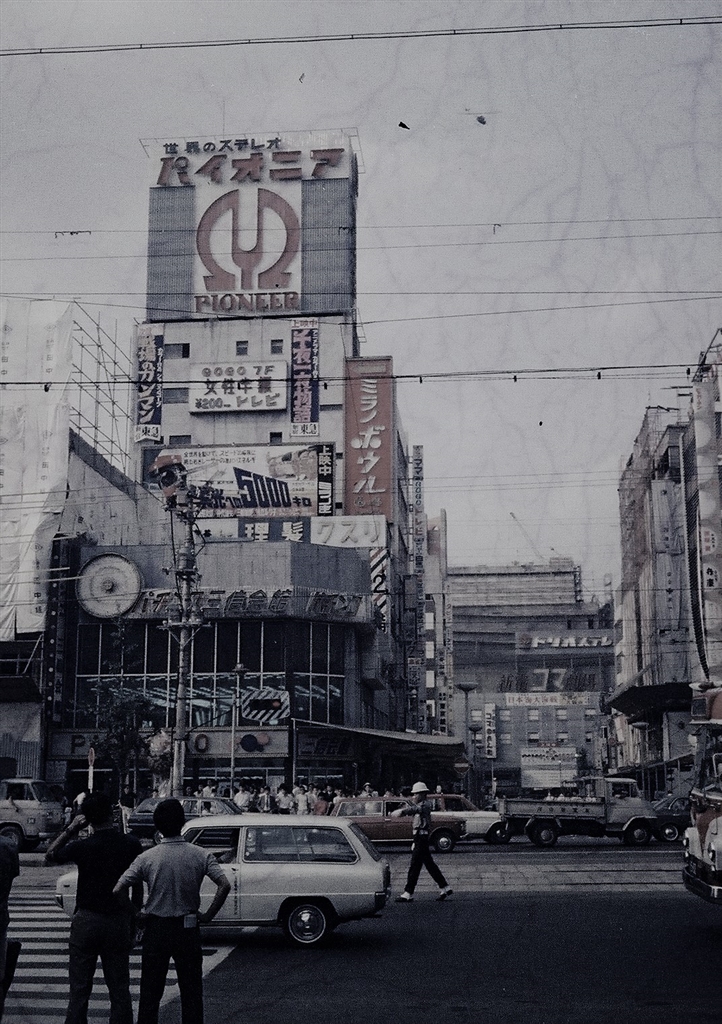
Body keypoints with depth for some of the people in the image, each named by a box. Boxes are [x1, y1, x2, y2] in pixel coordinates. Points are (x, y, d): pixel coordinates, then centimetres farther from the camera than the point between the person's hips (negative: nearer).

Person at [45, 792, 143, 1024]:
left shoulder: (82, 846, -12)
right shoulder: (132, 845, -6)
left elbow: (50, 855, 7)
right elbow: (138, 889, 2)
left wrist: (70, 829, 9)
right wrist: (134, 922, 12)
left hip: (86, 921, -2)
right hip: (119, 922, 2)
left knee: (79, 990, 7)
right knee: (119, 990, 10)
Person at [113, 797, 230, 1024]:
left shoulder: (146, 858, -8)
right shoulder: (200, 855, -8)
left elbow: (117, 890, -11)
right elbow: (224, 885, -18)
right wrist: (208, 916, -7)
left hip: (155, 929, 0)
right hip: (188, 929, 0)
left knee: (150, 993, 11)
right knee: (191, 992, 10)